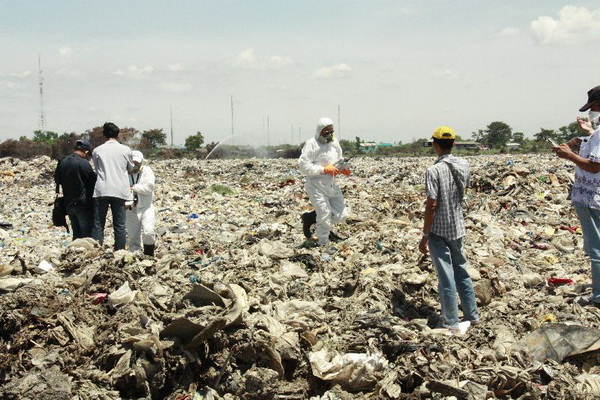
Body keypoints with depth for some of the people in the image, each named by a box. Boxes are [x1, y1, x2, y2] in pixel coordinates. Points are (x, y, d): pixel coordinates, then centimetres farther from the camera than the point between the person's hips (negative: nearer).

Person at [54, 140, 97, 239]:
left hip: (69, 204, 7)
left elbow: (57, 179, 17)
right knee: (87, 235, -4)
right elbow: (94, 181, -9)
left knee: (76, 235, 14)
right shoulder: (84, 163, -14)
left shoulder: (62, 162, 7)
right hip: (83, 204, -7)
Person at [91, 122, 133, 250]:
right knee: (119, 226, 6)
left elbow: (97, 169, 14)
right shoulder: (125, 150, 3)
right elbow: (131, 168, 17)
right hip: (120, 191, 0)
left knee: (98, 226, 3)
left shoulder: (97, 151, 3)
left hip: (101, 191, 0)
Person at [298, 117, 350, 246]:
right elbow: (304, 166, -17)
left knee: (341, 215, 8)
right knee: (325, 217, -5)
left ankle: (310, 218, 24)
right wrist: (324, 169, -21)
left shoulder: (334, 143, 10)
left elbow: (339, 162, 22)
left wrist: (343, 169, 0)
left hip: (332, 184, 7)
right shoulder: (311, 144, -12)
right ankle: (323, 245, 13)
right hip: (316, 185, -7)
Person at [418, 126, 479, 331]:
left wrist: (425, 235, -12)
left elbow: (432, 205, -19)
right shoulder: (464, 165, 0)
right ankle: (472, 315, 28)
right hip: (458, 228, 6)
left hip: (439, 231, -6)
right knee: (461, 271, 20)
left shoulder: (434, 170, -19)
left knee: (446, 277, 1)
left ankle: (451, 323, 9)